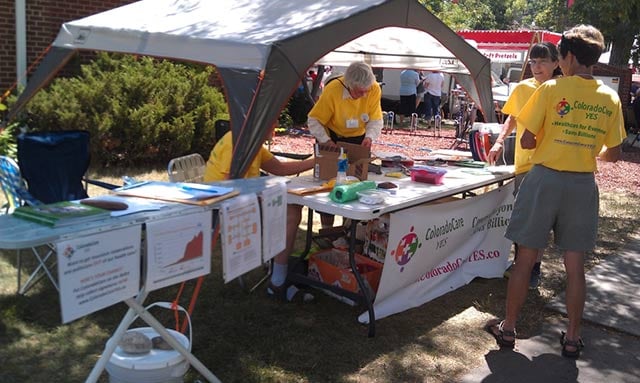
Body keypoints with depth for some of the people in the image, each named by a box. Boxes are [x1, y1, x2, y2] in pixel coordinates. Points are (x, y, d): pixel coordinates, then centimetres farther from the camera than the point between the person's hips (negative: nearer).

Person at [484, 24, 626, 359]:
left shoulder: (551, 89, -8)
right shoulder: (610, 98, 3)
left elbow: (527, 141, -7)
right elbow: (613, 154, 6)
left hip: (546, 178, -3)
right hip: (583, 184, 3)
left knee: (525, 258, 6)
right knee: (575, 265, 10)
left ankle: (507, 329, 16)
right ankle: (572, 338, 20)